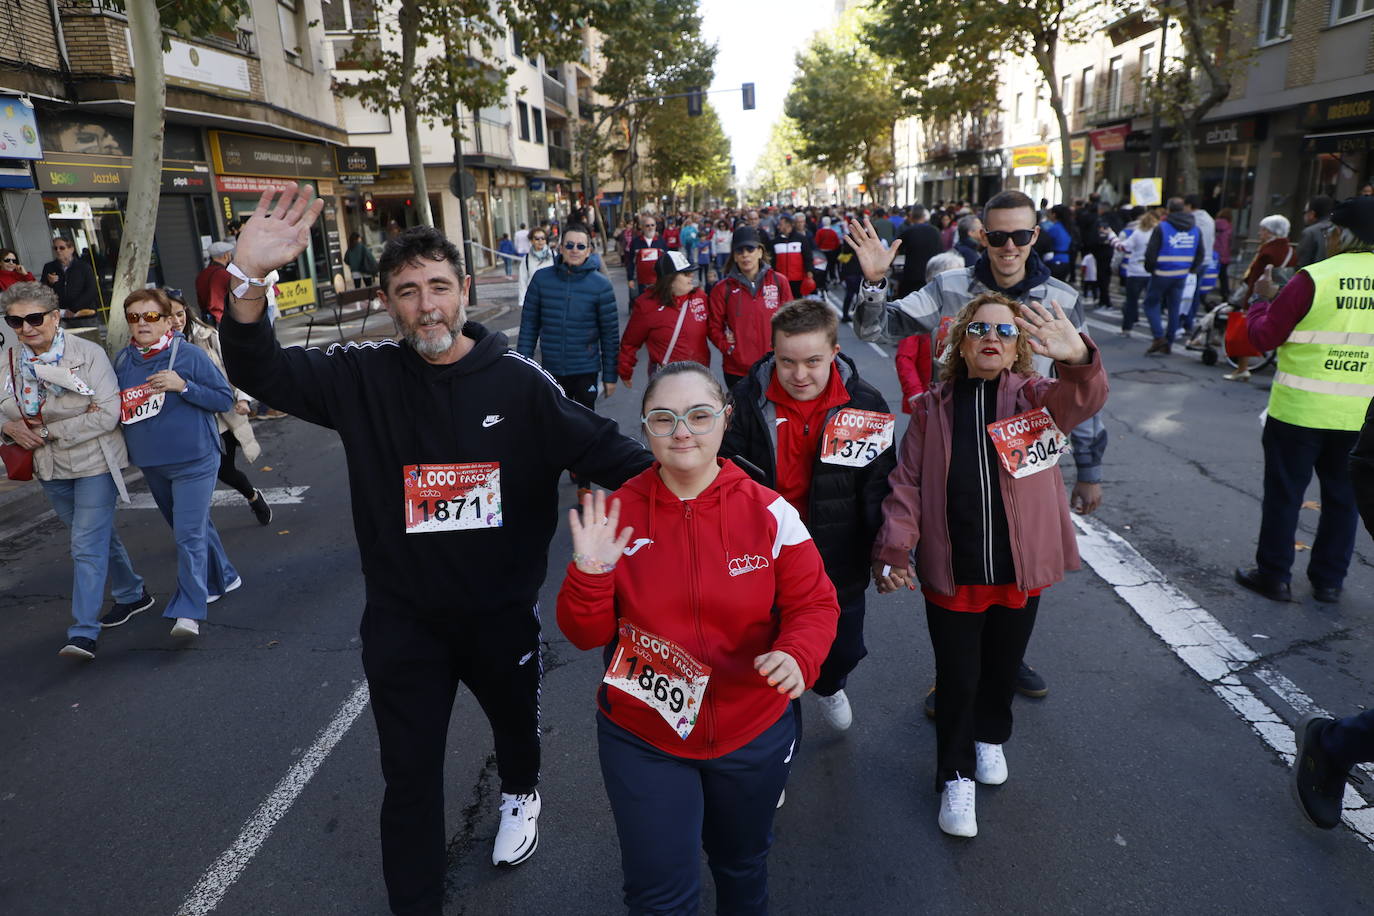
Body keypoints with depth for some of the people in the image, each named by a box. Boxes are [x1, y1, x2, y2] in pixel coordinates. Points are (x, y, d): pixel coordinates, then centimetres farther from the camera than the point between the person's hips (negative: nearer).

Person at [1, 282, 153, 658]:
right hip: (50, 469, 6)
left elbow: (108, 414, -20)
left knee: (87, 546, -8)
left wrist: (47, 432, -18)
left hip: (94, 462, -6)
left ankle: (84, 631, -3)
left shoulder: (88, 353, -16)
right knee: (99, 536, 20)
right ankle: (132, 594, 38)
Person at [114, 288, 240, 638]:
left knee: (189, 534, -10)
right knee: (191, 526, 20)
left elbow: (225, 399, -10)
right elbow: (117, 406, 19)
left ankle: (188, 612, -7)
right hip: (151, 465, 6)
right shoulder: (122, 361, 5)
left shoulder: (190, 355, -11)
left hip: (194, 461, -6)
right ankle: (223, 578, 39)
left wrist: (183, 386, -21)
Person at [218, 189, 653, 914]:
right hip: (403, 617, 0)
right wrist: (249, 278, -32)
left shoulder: (518, 381, -14)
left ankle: (520, 793, 63)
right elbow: (260, 371, -14)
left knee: (516, 720, 28)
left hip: (502, 609, 1)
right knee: (409, 774, 12)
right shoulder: (365, 378, -10)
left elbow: (606, 452, -13)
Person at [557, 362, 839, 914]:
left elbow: (814, 604, -8)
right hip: (642, 740, -1)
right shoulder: (615, 514, -12)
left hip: (753, 736, 1)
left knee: (743, 865, 28)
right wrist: (590, 573, -29)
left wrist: (798, 656, -29)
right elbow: (586, 634, -9)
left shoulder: (769, 513, -14)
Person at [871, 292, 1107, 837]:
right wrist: (895, 550, -14)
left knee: (1003, 668, 22)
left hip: (1020, 570, 1)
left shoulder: (1033, 397, -5)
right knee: (957, 679, 8)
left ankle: (991, 737, 50)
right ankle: (955, 777, 29)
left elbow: (1084, 400, -26)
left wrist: (1078, 357, -49)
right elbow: (907, 484, -4)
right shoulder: (932, 408, -3)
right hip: (951, 573, -1)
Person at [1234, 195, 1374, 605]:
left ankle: (1274, 575, 15)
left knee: (1284, 492, 7)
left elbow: (1264, 337, -10)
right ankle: (1329, 580, 24)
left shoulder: (1313, 278, -14)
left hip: (1300, 409, -4)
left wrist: (1261, 299, 6)